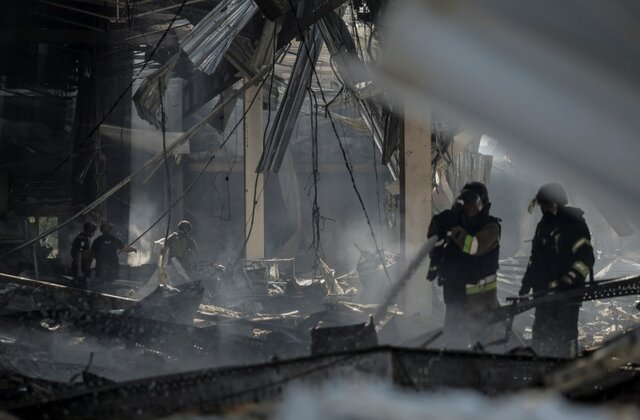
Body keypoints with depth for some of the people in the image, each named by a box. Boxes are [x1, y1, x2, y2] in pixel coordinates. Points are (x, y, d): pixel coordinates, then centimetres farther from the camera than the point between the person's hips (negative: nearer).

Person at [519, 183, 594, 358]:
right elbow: (536, 257, 23)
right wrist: (527, 284, 17)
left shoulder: (574, 225, -11)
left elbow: (585, 260, -18)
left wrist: (564, 284, -25)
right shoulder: (544, 225, 14)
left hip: (567, 294, -8)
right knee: (540, 339, 14)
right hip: (544, 293, 8)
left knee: (565, 339, -6)